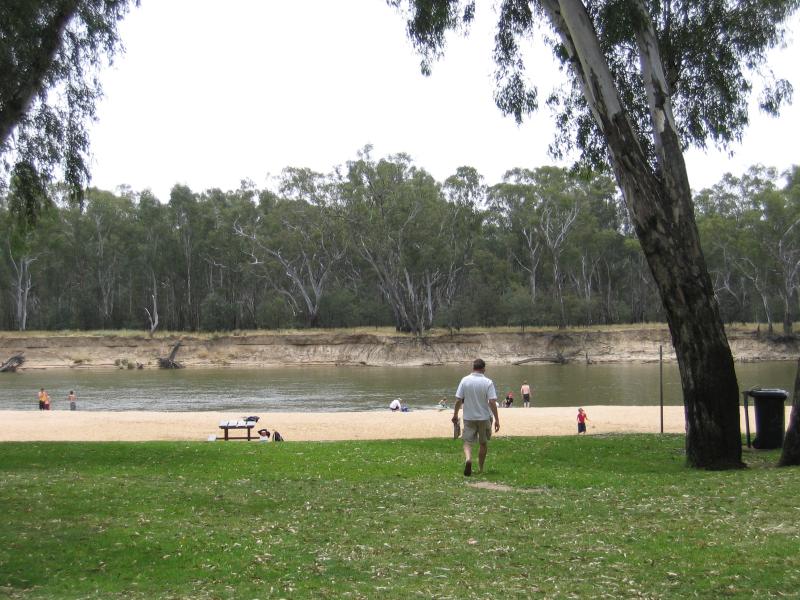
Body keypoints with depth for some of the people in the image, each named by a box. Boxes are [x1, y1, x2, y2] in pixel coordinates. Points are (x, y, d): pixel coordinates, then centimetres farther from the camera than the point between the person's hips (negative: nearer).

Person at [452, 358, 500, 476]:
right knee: (483, 443, 15)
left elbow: (458, 400, -4)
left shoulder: (465, 380, -4)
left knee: (467, 441, 4)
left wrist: (455, 414, 9)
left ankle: (468, 458, -25)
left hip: (468, 417, 0)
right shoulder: (488, 382, -9)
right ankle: (480, 468, 22)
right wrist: (496, 419, -9)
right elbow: (492, 402, -14)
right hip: (484, 418, 0)